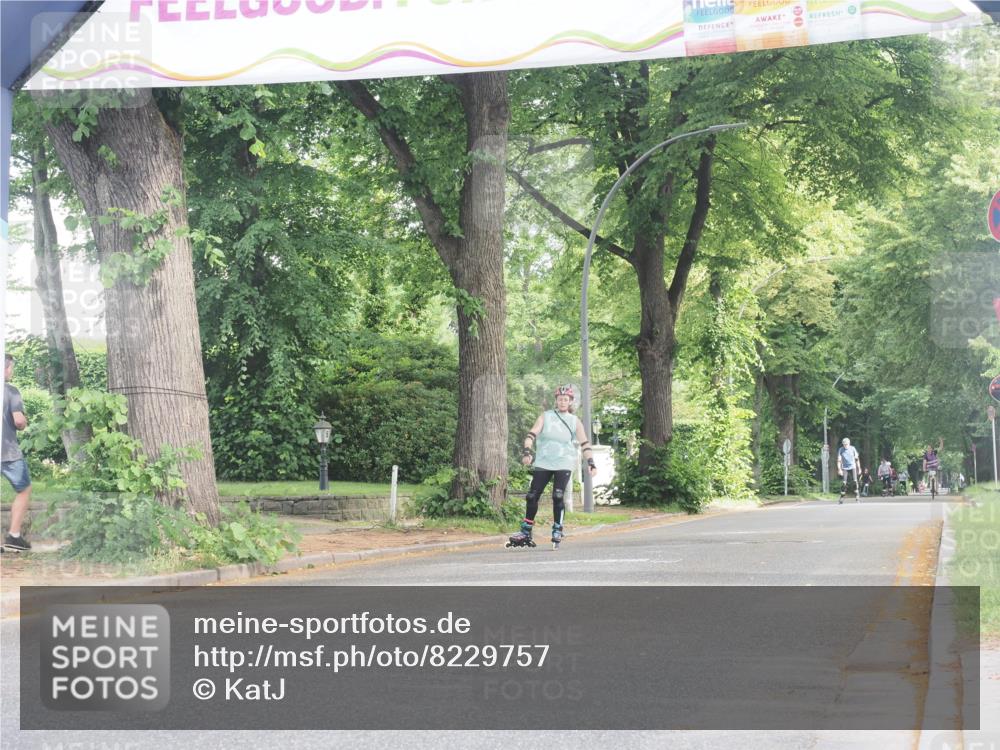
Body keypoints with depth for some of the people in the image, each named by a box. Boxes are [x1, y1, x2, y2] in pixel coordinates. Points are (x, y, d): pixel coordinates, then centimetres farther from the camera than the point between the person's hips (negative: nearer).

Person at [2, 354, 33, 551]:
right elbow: (19, 420, -18)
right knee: (24, 490, 14)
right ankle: (13, 536, 7)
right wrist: (24, 424, 4)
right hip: (9, 452, -4)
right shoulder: (11, 391, -10)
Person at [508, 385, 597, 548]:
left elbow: (584, 443, 2)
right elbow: (532, 433, -4)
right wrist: (527, 451, -21)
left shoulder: (575, 422, 7)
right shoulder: (545, 416, 6)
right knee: (532, 496, -2)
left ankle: (557, 531, -2)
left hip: (564, 464, -1)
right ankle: (526, 532, 10)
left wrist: (591, 462, -11)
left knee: (558, 496, -17)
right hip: (543, 463, 1)